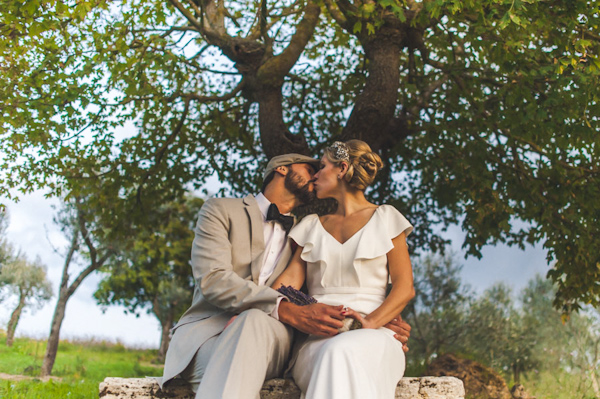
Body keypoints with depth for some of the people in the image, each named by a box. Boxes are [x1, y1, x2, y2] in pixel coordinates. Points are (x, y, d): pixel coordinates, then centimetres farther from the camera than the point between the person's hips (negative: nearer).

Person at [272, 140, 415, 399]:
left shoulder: (384, 218, 13)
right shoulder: (313, 225, 24)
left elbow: (404, 287, 3)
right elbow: (291, 278, 10)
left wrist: (372, 321, -17)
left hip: (369, 335, -1)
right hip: (316, 337, 2)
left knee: (342, 352, -38)